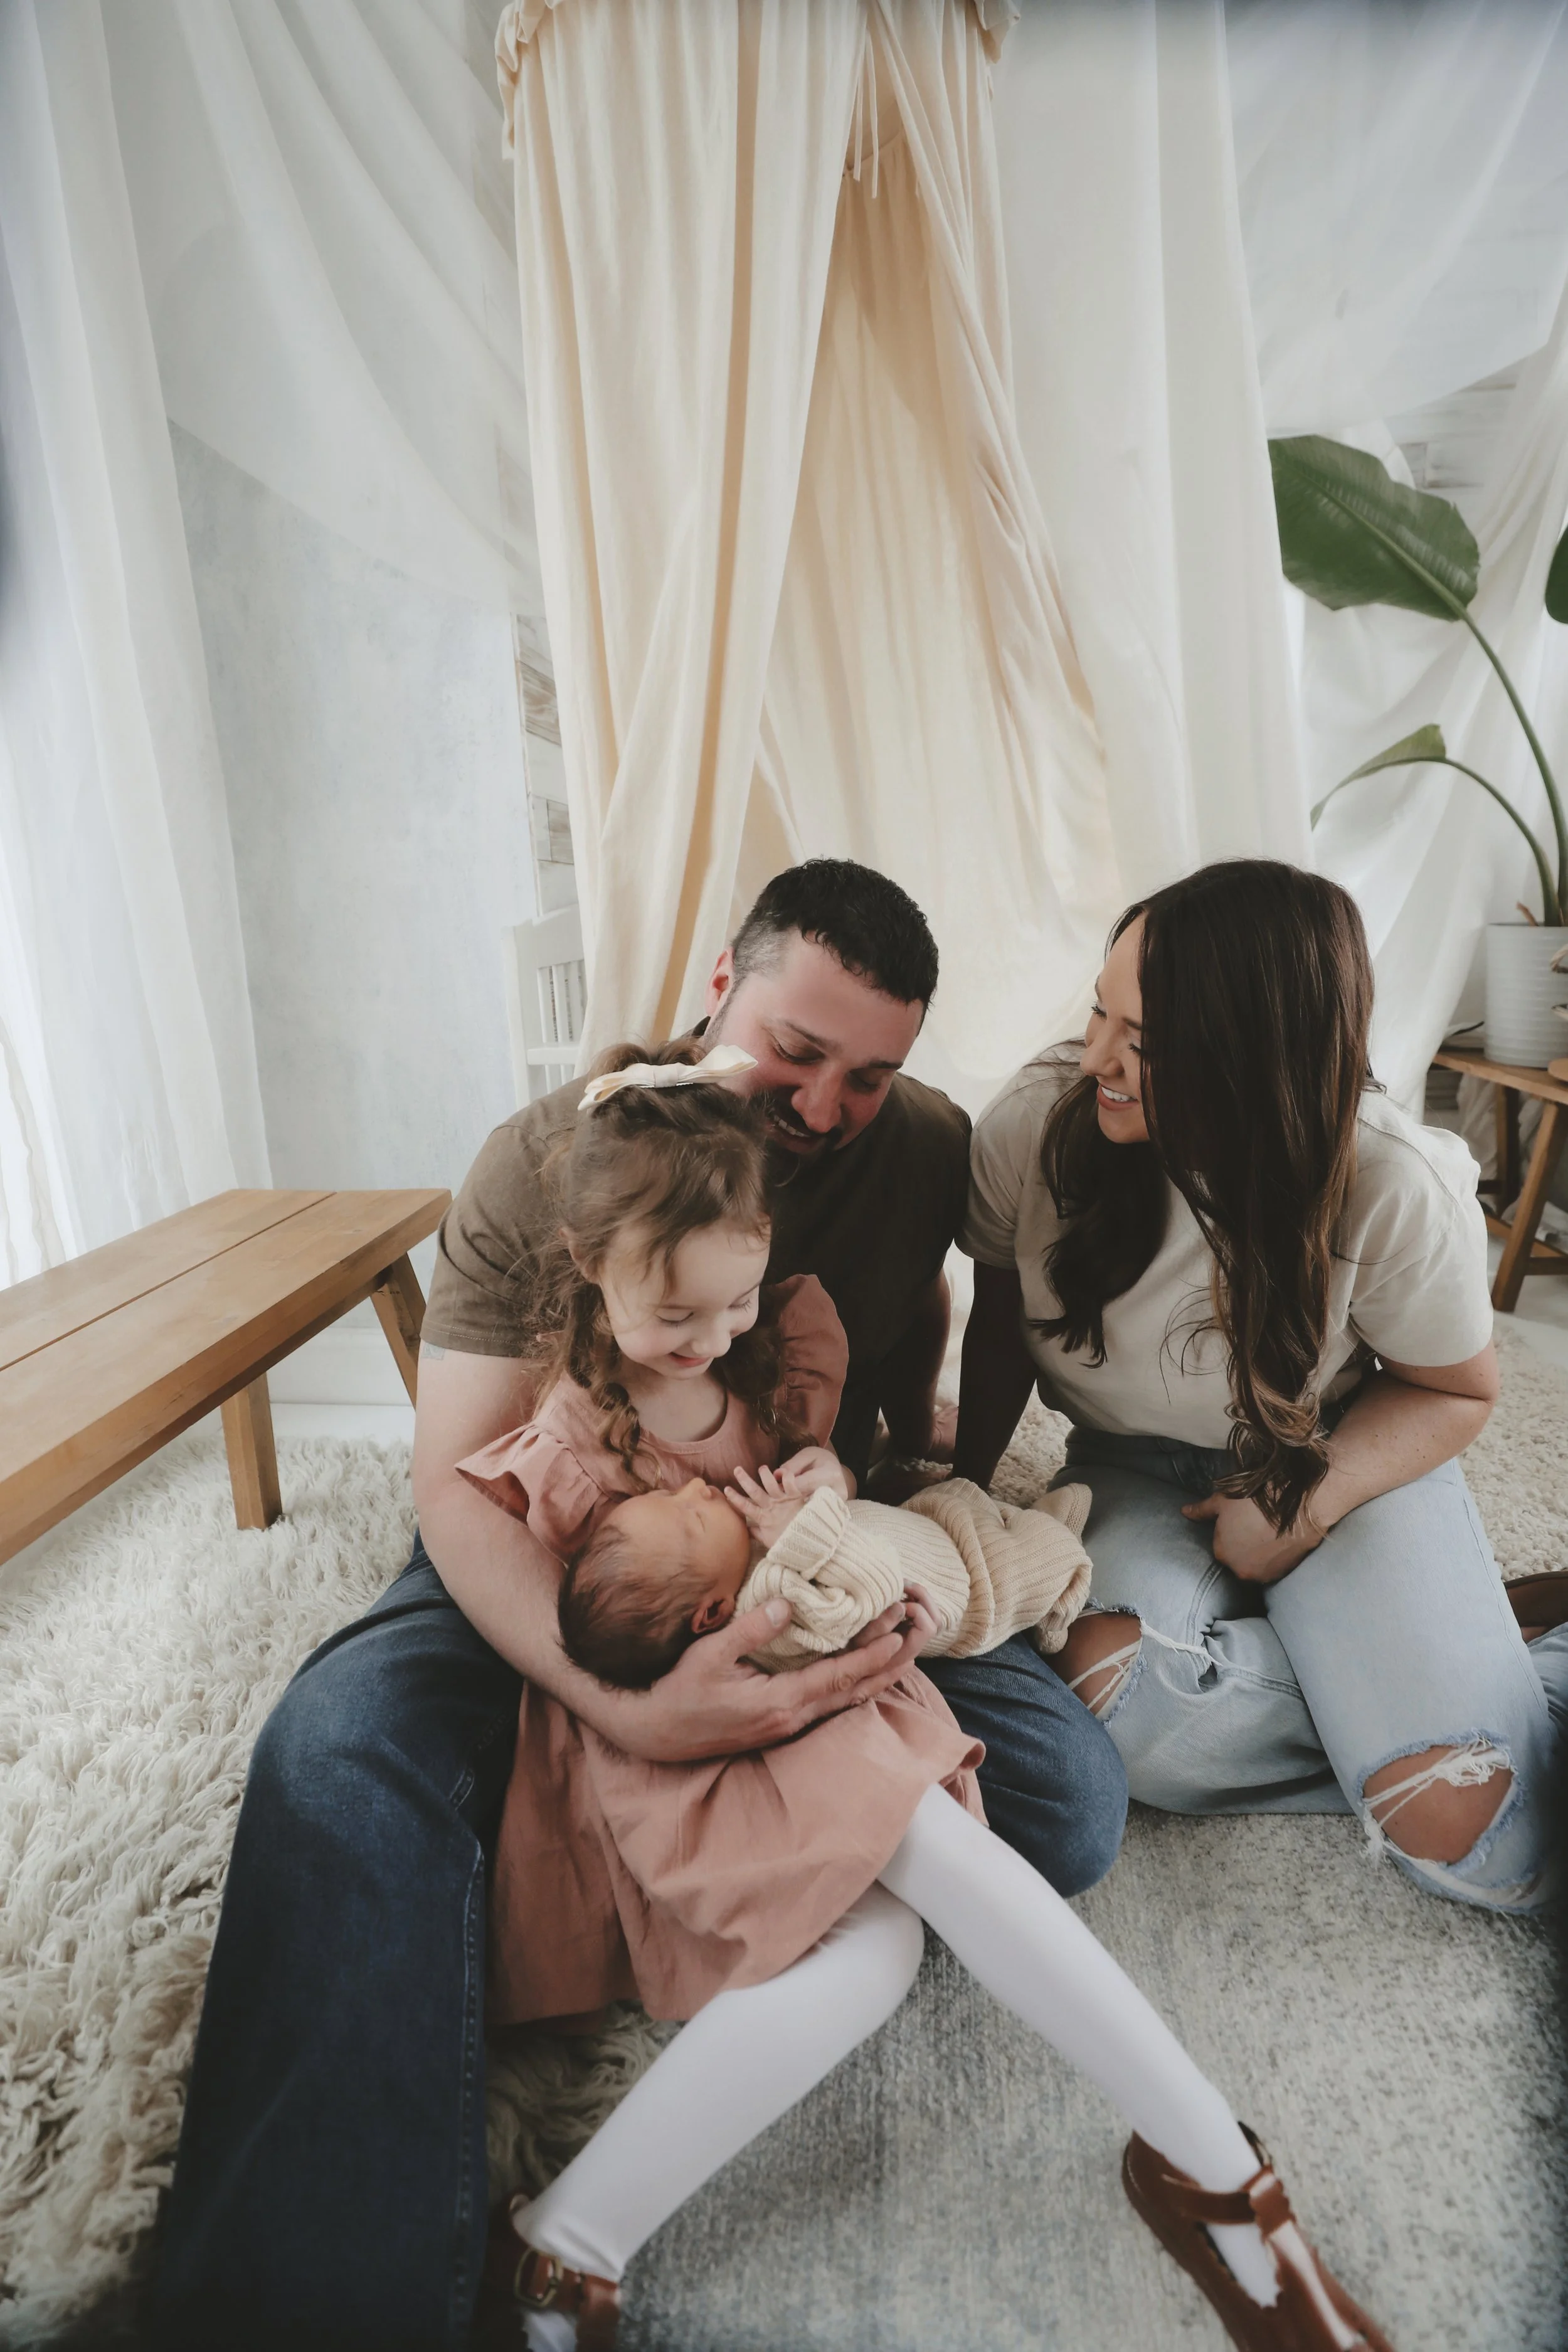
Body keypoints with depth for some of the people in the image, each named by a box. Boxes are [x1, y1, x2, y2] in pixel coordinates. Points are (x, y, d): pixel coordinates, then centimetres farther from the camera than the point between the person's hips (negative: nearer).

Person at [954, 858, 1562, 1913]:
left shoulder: (1394, 1191, -24)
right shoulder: (1035, 1125, -20)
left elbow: (1456, 1389, -5)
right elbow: (1002, 1324, -1)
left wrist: (1309, 1501, -18)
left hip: (1342, 1461, -2)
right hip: (1135, 1470, 2)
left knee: (1475, 1838, -19)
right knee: (1100, 1690, -31)